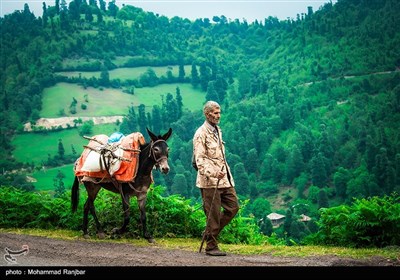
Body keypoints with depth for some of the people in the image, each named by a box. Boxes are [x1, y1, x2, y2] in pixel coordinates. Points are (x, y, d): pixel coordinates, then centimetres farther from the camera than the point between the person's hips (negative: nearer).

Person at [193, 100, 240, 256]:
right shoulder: (201, 133, -10)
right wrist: (213, 173, -30)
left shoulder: (218, 131, 17)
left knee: (233, 207, 7)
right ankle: (211, 246, 6)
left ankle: (209, 233, 20)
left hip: (225, 179, 8)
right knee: (213, 214, -4)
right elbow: (200, 159, -17)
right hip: (210, 181, -8)